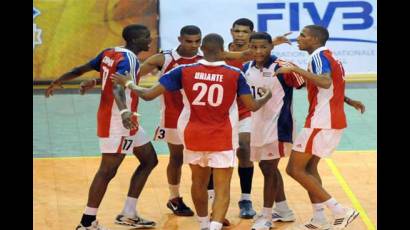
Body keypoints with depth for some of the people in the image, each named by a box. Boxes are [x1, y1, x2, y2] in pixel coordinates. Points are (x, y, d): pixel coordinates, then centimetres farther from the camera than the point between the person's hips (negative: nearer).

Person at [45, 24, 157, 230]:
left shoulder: (110, 53, 9)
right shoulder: (128, 59, -18)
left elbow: (82, 69, 17)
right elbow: (117, 87, -35)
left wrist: (59, 82, 30)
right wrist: (124, 111, -52)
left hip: (125, 120, 10)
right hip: (117, 121, -10)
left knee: (149, 160, 14)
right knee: (107, 171, -8)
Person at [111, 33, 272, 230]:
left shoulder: (184, 71, -6)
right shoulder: (234, 74, -8)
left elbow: (149, 95, -5)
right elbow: (253, 106, -2)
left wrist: (128, 84, 14)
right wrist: (267, 97, 21)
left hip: (194, 136, 3)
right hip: (222, 139, -3)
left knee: (199, 182, 24)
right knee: (222, 189, -2)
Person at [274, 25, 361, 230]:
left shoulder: (319, 56, -13)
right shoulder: (329, 57, 17)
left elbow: (325, 82, -32)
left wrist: (295, 69, -31)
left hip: (321, 122, -10)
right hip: (334, 121, 10)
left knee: (295, 169, -5)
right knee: (309, 167, 17)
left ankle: (339, 211, -10)